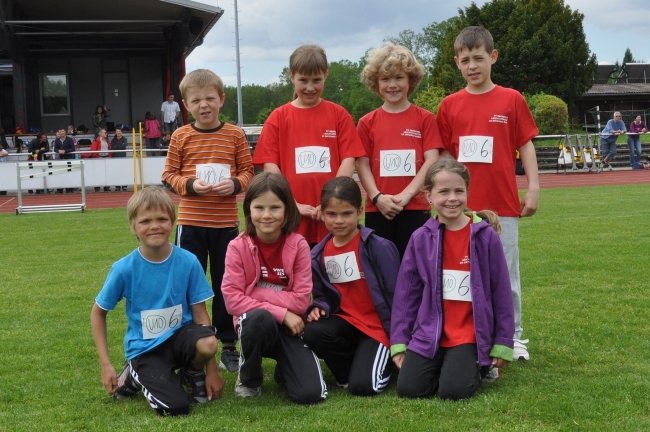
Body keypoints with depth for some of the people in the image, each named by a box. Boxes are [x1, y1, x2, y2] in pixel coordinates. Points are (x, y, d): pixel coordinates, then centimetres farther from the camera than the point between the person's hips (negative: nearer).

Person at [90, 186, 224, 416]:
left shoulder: (188, 262, -12)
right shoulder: (124, 268, -14)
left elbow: (200, 313, -6)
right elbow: (98, 313, 0)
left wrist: (212, 369, -7)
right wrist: (106, 364, -6)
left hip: (179, 335, 2)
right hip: (145, 347, -1)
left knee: (208, 343, -34)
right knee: (175, 407, -22)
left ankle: (193, 373, 4)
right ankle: (135, 375, 11)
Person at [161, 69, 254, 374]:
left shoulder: (235, 135, 1)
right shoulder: (181, 137, 0)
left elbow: (247, 171, 4)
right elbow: (169, 175, 1)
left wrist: (235, 183, -15)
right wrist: (190, 185, -16)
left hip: (226, 222, 1)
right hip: (191, 221, 0)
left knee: (226, 284, 9)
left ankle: (228, 345, 21)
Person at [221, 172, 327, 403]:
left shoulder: (298, 245, -9)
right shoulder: (238, 247, -11)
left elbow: (301, 300, -12)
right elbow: (232, 299, -16)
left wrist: (255, 293, -17)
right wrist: (281, 313, -21)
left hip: (289, 327, 1)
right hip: (254, 322, 0)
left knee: (310, 393, -20)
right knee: (261, 318, -38)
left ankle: (284, 369, 19)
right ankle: (249, 377, -6)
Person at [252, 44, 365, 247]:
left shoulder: (339, 115, 6)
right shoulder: (278, 118, 6)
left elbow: (348, 161, 1)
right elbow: (270, 166, 1)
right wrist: (293, 205, -9)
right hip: (292, 220, 0)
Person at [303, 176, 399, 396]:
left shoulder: (378, 247, -14)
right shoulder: (319, 254, 1)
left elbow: (395, 294, -11)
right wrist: (319, 308, -10)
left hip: (378, 324, -5)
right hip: (346, 320, 5)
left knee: (363, 386, -22)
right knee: (313, 333, -27)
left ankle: (386, 356, 13)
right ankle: (347, 371, 1)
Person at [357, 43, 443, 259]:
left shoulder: (424, 119, 4)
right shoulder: (367, 122, 8)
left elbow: (431, 161, -3)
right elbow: (362, 164, 4)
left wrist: (405, 195, -12)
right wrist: (377, 197, -11)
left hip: (415, 209, -1)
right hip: (378, 210, 1)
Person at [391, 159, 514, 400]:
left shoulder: (486, 236, -7)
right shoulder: (420, 238, -2)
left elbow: (501, 293, -2)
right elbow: (406, 293, 4)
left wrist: (503, 345, -1)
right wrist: (398, 343, 2)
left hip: (471, 334, -2)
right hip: (429, 334, 2)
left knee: (453, 390, -20)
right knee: (408, 388, -13)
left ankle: (478, 366, 13)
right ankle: (445, 363, 17)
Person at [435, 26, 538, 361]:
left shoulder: (511, 100, 0)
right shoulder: (450, 105, 5)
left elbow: (525, 145, 2)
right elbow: (443, 155, 9)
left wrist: (533, 188, -4)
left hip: (503, 204, -1)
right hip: (463, 206, 2)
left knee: (506, 273, 7)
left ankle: (513, 336, 17)